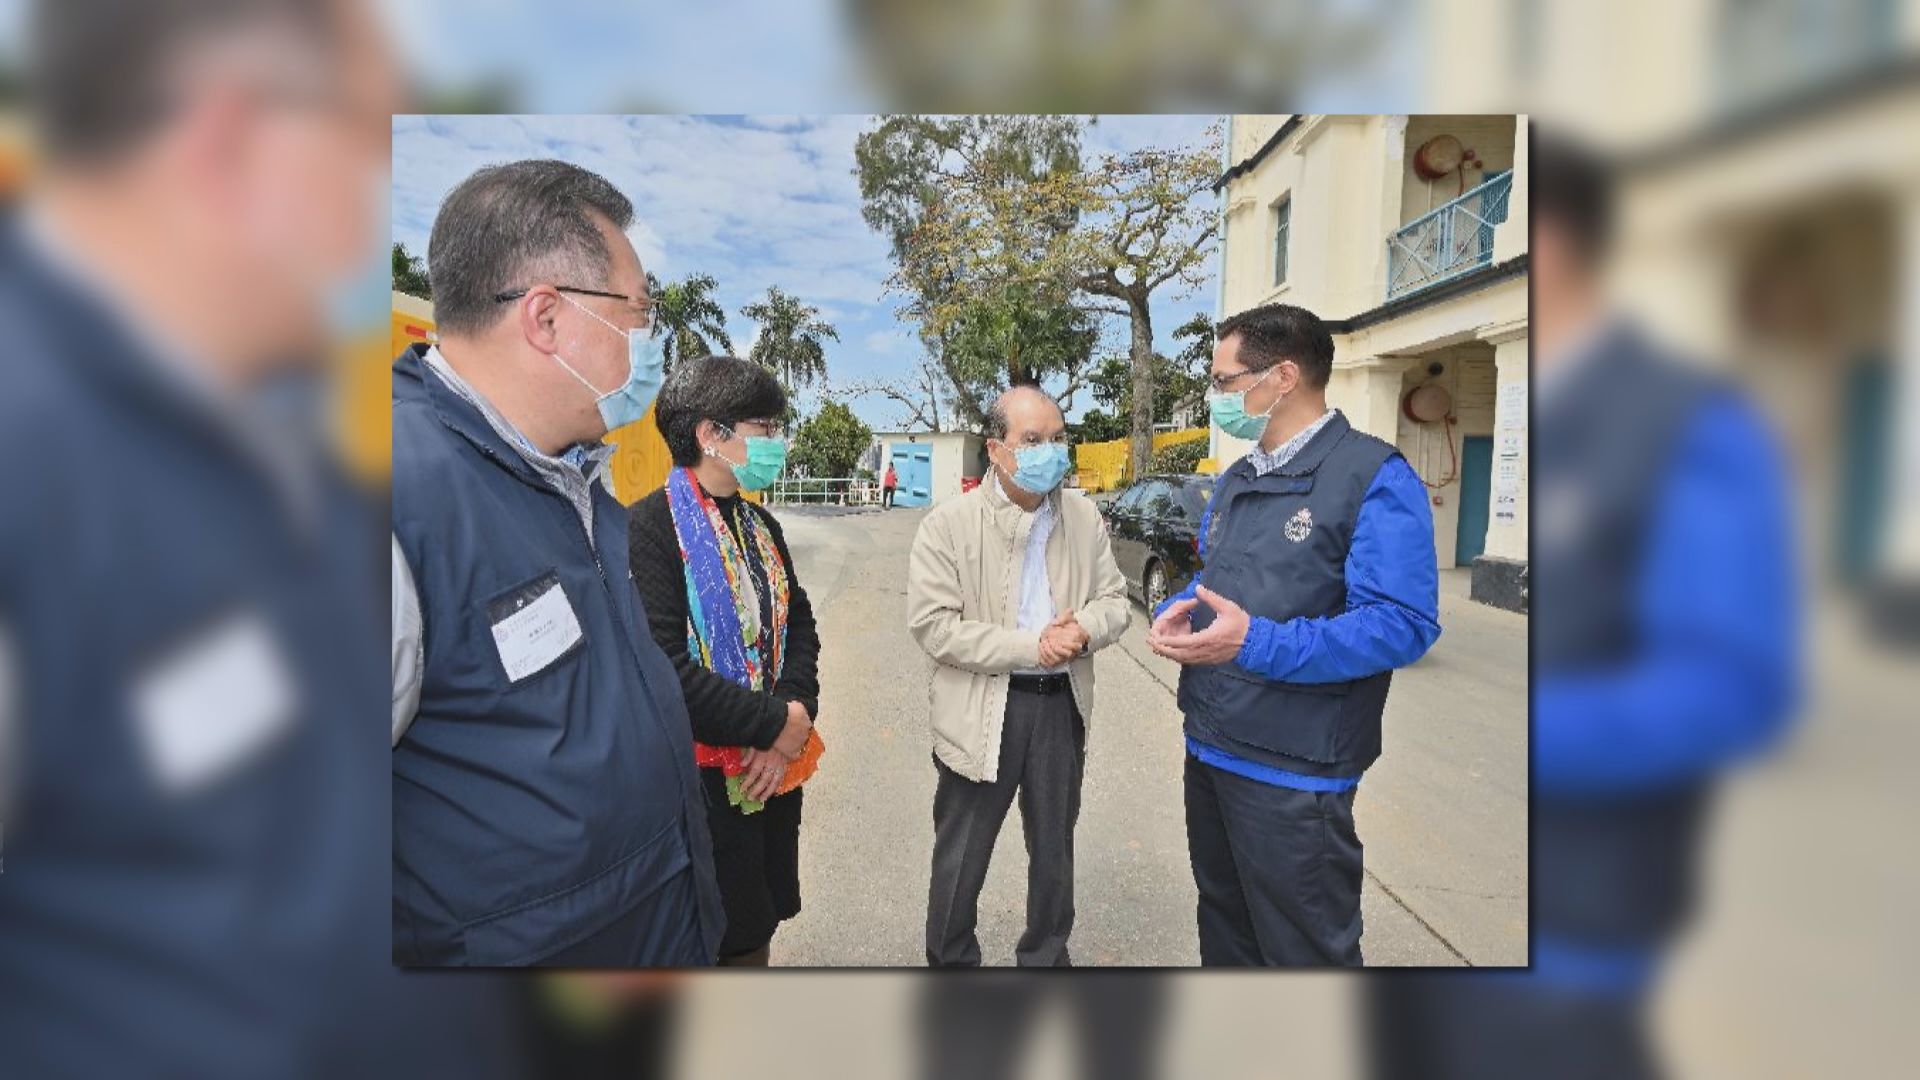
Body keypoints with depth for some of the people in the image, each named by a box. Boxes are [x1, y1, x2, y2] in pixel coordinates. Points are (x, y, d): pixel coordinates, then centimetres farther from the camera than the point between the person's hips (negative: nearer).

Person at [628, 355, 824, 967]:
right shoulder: (650, 528, -17)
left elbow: (799, 626, 10)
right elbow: (663, 668, -25)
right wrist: (778, 724, -17)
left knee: (756, 934, 19)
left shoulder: (761, 528, 10)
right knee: (712, 945, 9)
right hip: (701, 775, -7)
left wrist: (797, 714, -9)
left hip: (773, 769, 7)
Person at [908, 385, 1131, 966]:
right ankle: (949, 961, 36)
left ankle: (1046, 957, 43)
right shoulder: (948, 524, -12)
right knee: (962, 858, 12)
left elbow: (1115, 599, 7)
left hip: (1061, 705, 4)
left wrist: (1085, 628, -17)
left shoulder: (1083, 516, 2)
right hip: (983, 713, -4)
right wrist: (1030, 647, -21)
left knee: (1054, 852, 21)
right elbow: (933, 625, -17)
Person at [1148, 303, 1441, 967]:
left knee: (1305, 951, 9)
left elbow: (1402, 626, -23)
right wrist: (1174, 614, -3)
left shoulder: (1375, 478, -15)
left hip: (1292, 771, -8)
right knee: (1224, 930, 25)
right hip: (1209, 749, 8)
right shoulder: (1235, 481, 11)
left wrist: (1256, 643, -31)